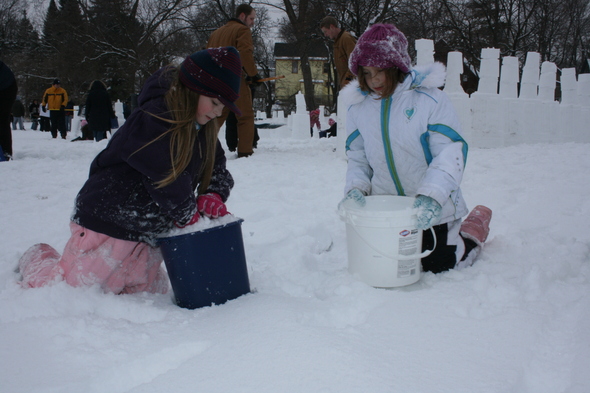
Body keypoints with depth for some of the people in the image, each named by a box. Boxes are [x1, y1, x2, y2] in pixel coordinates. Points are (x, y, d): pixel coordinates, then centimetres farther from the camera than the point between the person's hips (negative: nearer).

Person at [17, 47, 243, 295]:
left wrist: (213, 195, -10)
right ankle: (36, 261, 33)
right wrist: (188, 216, -11)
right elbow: (167, 180, -24)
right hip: (108, 225, -8)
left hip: (149, 235, 8)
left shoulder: (203, 129, 6)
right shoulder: (155, 118, -23)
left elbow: (218, 167, 12)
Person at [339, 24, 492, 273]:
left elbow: (451, 152, -20)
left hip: (433, 211, -4)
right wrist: (355, 189, -16)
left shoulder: (430, 99, -15)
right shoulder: (358, 107, -1)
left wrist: (432, 196, -34)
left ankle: (475, 228, 36)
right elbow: (357, 159, 5)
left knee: (437, 267, 8)